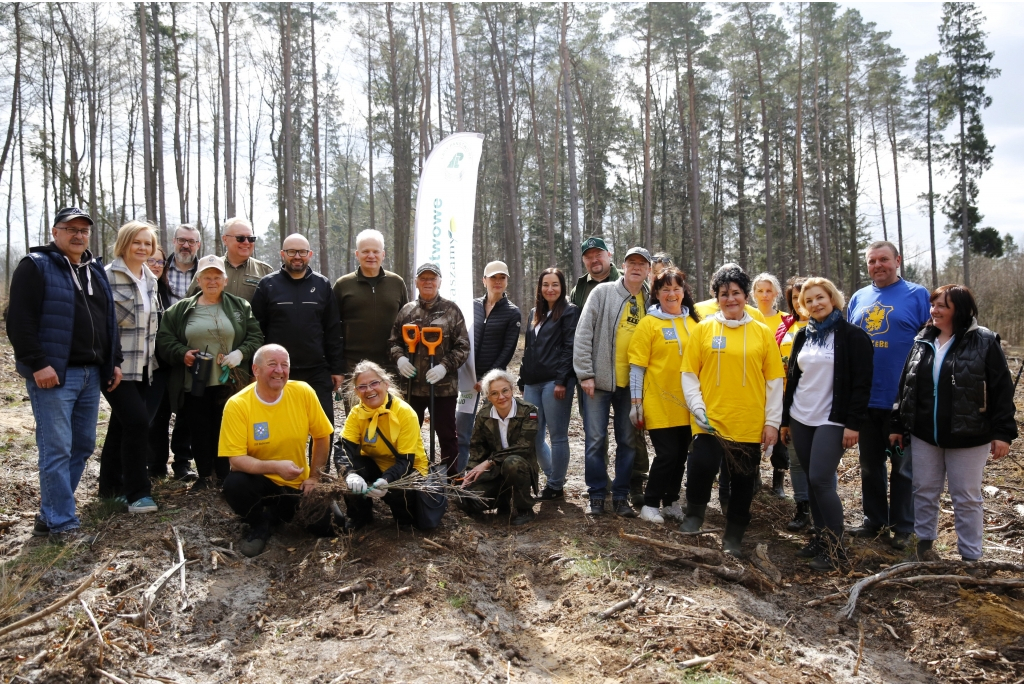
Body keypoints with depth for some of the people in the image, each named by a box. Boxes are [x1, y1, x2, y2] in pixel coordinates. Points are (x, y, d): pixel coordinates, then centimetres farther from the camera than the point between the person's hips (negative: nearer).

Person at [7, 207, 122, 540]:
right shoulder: (35, 266, -4)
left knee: (83, 445, 10)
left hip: (91, 374, 8)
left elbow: (108, 321, 21)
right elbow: (20, 321, -12)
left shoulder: (96, 271, 17)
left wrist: (114, 361, 15)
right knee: (57, 449, -6)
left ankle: (50, 513, 21)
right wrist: (37, 364, -18)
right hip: (53, 374, -7)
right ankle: (61, 522, 2)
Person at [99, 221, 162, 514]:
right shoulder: (108, 277, -11)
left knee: (121, 424, 15)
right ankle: (137, 492, -2)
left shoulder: (150, 279, 12)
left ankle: (110, 486, 27)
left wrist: (152, 357, 18)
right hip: (118, 365, -7)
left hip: (142, 365, 7)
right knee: (137, 421, -13)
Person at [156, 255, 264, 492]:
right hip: (194, 384, 1)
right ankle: (204, 476, 24)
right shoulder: (181, 309, 8)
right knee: (200, 432, 8)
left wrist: (241, 352, -13)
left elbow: (256, 337, 3)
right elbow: (164, 339, 9)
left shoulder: (240, 307, 6)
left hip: (229, 383, -1)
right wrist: (181, 353, -8)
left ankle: (226, 477, 16)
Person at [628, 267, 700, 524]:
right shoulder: (649, 323, -5)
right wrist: (636, 402, -10)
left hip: (685, 404, 5)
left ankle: (671, 502, 26)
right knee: (667, 454, -6)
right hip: (658, 404, -4)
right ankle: (650, 504, 11)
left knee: (680, 455, 10)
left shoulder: (693, 322, 8)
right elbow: (637, 366, -6)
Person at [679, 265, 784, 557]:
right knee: (701, 465, -19)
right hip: (711, 421, -1)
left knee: (743, 482, 10)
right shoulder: (703, 329, 2)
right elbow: (689, 374, 2)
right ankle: (694, 513, 10)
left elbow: (774, 381, 5)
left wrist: (772, 421, 1)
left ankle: (733, 538, 27)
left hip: (750, 424, 2)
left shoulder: (762, 332, 4)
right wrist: (698, 408, -10)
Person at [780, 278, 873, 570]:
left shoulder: (852, 335, -6)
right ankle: (821, 537, 20)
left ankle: (836, 546, 2)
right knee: (812, 481, 9)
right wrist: (785, 419, 15)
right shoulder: (803, 335, 13)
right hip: (800, 419, 6)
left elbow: (862, 383, -10)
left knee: (821, 481, -11)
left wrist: (854, 424, -16)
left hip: (832, 421, -6)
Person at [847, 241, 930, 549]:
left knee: (903, 466, 7)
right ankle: (874, 520, 27)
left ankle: (903, 527, 19)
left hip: (903, 399, -4)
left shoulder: (917, 295, -3)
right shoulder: (858, 298, 9)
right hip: (865, 398, 4)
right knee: (870, 464, 14)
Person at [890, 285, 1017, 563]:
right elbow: (905, 386, 10)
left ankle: (971, 557, 19)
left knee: (967, 498, 7)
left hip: (968, 437, -4)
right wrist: (897, 425, 9)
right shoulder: (922, 342, 6)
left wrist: (1003, 432, -12)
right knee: (924, 492, 13)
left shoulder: (984, 341, -8)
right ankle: (925, 542, 31)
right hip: (924, 435, 4)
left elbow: (1002, 389, -8)